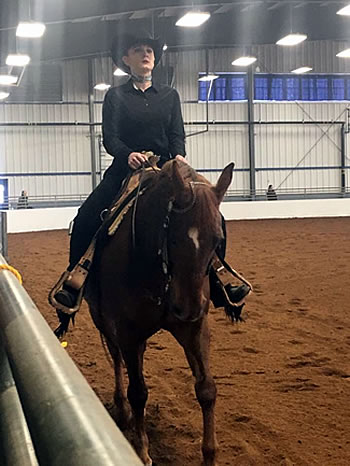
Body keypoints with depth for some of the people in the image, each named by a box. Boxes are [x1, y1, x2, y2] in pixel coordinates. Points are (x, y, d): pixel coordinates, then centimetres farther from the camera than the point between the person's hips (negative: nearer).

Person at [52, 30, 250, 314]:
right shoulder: (115, 96, 8)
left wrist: (179, 155, -18)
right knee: (85, 218, -22)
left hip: (164, 169, 1)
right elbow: (110, 136, -3)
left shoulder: (170, 95, 14)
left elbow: (177, 134, 5)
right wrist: (128, 154, -25)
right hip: (124, 170, -1)